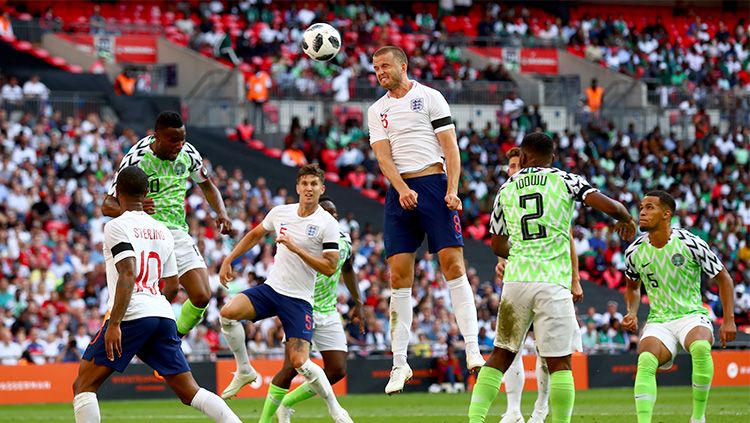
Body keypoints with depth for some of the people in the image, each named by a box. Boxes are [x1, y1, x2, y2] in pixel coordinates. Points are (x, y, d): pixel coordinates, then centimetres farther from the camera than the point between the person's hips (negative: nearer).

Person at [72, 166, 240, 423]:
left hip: (132, 315, -6)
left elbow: (128, 274, -16)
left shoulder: (117, 226, -3)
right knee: (190, 392, 9)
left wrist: (114, 323, -19)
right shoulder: (162, 231, 18)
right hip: (164, 315, 6)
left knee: (84, 385, 1)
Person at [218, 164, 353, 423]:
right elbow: (254, 235, 22)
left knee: (299, 363, -15)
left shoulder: (327, 224, -10)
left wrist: (296, 248, -21)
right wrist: (228, 261, 16)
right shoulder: (281, 212, 4)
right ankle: (244, 371, -3)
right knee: (228, 313, -23)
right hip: (271, 288, 4)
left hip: (299, 299, -4)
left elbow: (330, 268, -15)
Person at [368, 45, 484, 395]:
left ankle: (473, 350, -14)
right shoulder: (377, 110, 15)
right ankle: (399, 363, 1)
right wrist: (403, 190, -14)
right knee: (399, 273, -2)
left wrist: (452, 190, -13)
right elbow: (383, 156, 3)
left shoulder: (429, 97, 4)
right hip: (400, 191, 3)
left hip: (434, 184, -3)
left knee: (452, 262, -13)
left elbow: (450, 147, -1)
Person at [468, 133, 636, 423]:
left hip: (516, 280, 3)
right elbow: (609, 206, -6)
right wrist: (626, 219, 16)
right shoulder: (564, 179, 4)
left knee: (501, 355, 13)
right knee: (559, 362, 0)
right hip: (553, 284, -3)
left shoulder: (506, 188, 12)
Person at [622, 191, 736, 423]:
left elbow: (723, 279, 1)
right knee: (646, 360, -31)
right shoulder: (635, 251, 1)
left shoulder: (690, 243, -9)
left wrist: (729, 320, -4)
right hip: (658, 322, 3)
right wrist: (632, 313, 4)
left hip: (692, 316, -3)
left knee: (701, 347, -38)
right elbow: (633, 286, 23)